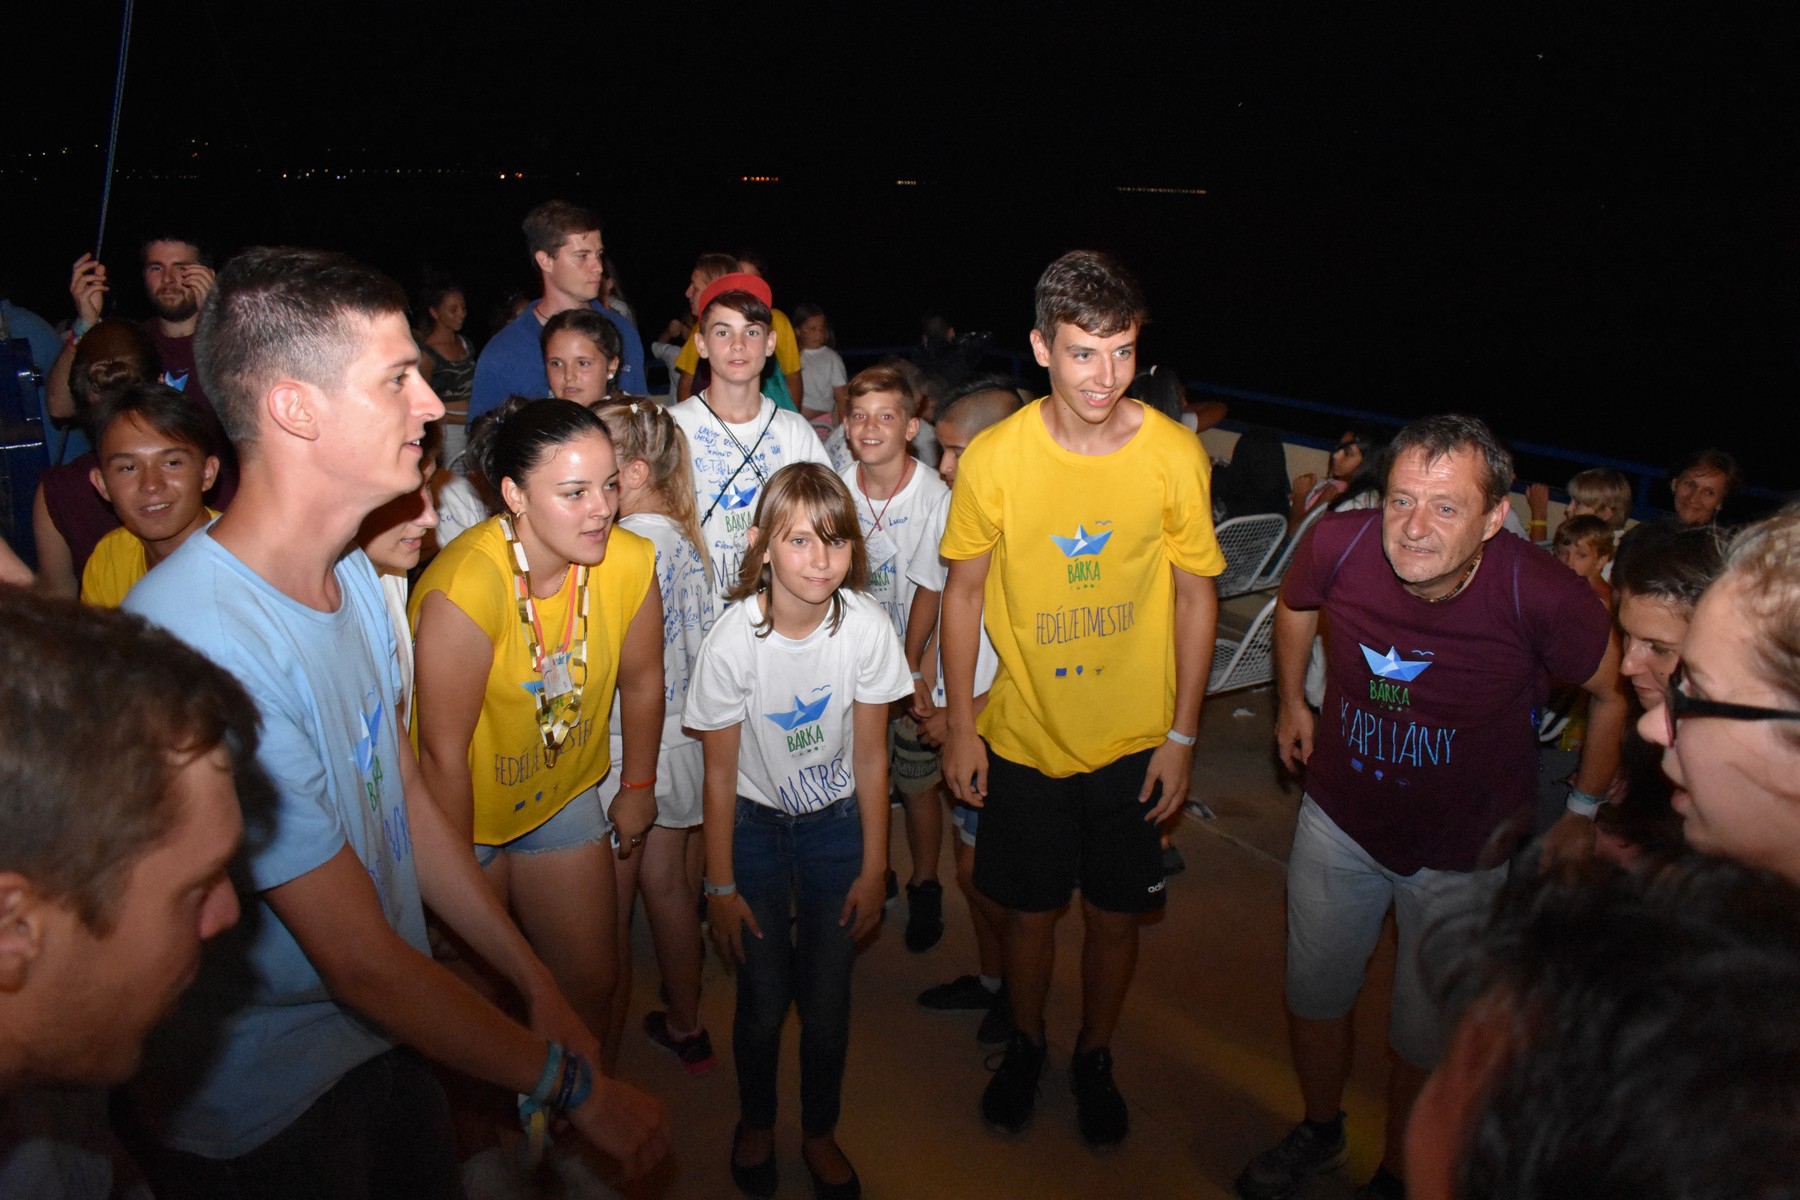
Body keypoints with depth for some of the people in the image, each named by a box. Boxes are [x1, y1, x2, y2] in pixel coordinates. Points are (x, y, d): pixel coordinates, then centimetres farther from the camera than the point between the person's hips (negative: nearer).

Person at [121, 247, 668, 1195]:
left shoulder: (351, 573, -3)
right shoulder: (196, 645, -32)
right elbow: (363, 962, -27)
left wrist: (536, 985, 6)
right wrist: (568, 1084, -16)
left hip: (386, 1040, 7)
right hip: (264, 1115, -7)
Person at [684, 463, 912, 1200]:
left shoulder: (867, 627, -20)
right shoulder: (733, 640, -23)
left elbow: (870, 758, -9)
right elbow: (721, 774, -12)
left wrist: (873, 868, -3)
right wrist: (721, 885, -6)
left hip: (836, 822, 1)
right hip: (754, 824, -1)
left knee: (827, 999, 5)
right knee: (763, 1000, 4)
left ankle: (820, 1133, 34)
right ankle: (756, 1123, 36)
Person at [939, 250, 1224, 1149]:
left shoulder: (1176, 454, -12)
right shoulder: (993, 458, -13)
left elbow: (1196, 595, -2)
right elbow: (964, 590, -2)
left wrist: (1182, 736, -2)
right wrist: (959, 727, -1)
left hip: (1135, 741, 1)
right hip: (1023, 736, 0)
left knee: (1114, 914, 14)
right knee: (1030, 908, 15)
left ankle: (1094, 1058, 42)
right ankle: (1025, 1046, 43)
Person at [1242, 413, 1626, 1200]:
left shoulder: (1545, 597, -31)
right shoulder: (1337, 545, -24)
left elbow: (1612, 693, -9)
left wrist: (1586, 810, -2)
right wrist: (1292, 703, 11)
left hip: (1463, 851, -2)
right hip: (1339, 819, 3)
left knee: (1426, 1038, 15)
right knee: (1314, 997, 21)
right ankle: (1319, 1133, 51)